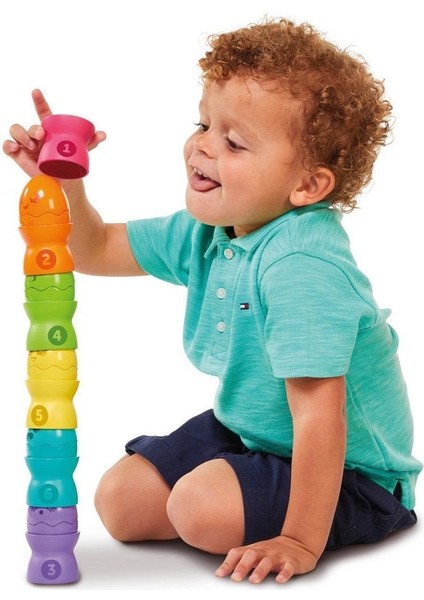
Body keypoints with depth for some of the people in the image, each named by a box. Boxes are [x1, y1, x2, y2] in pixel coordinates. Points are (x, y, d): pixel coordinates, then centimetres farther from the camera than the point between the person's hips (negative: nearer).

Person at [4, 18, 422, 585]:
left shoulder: (301, 267, -33)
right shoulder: (206, 231, -5)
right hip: (248, 430, 8)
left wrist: (302, 542, -28)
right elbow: (97, 251, 9)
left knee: (202, 506, -28)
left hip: (348, 472, -7)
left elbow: (318, 416, -33)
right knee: (121, 499, 3)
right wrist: (63, 178, -8)